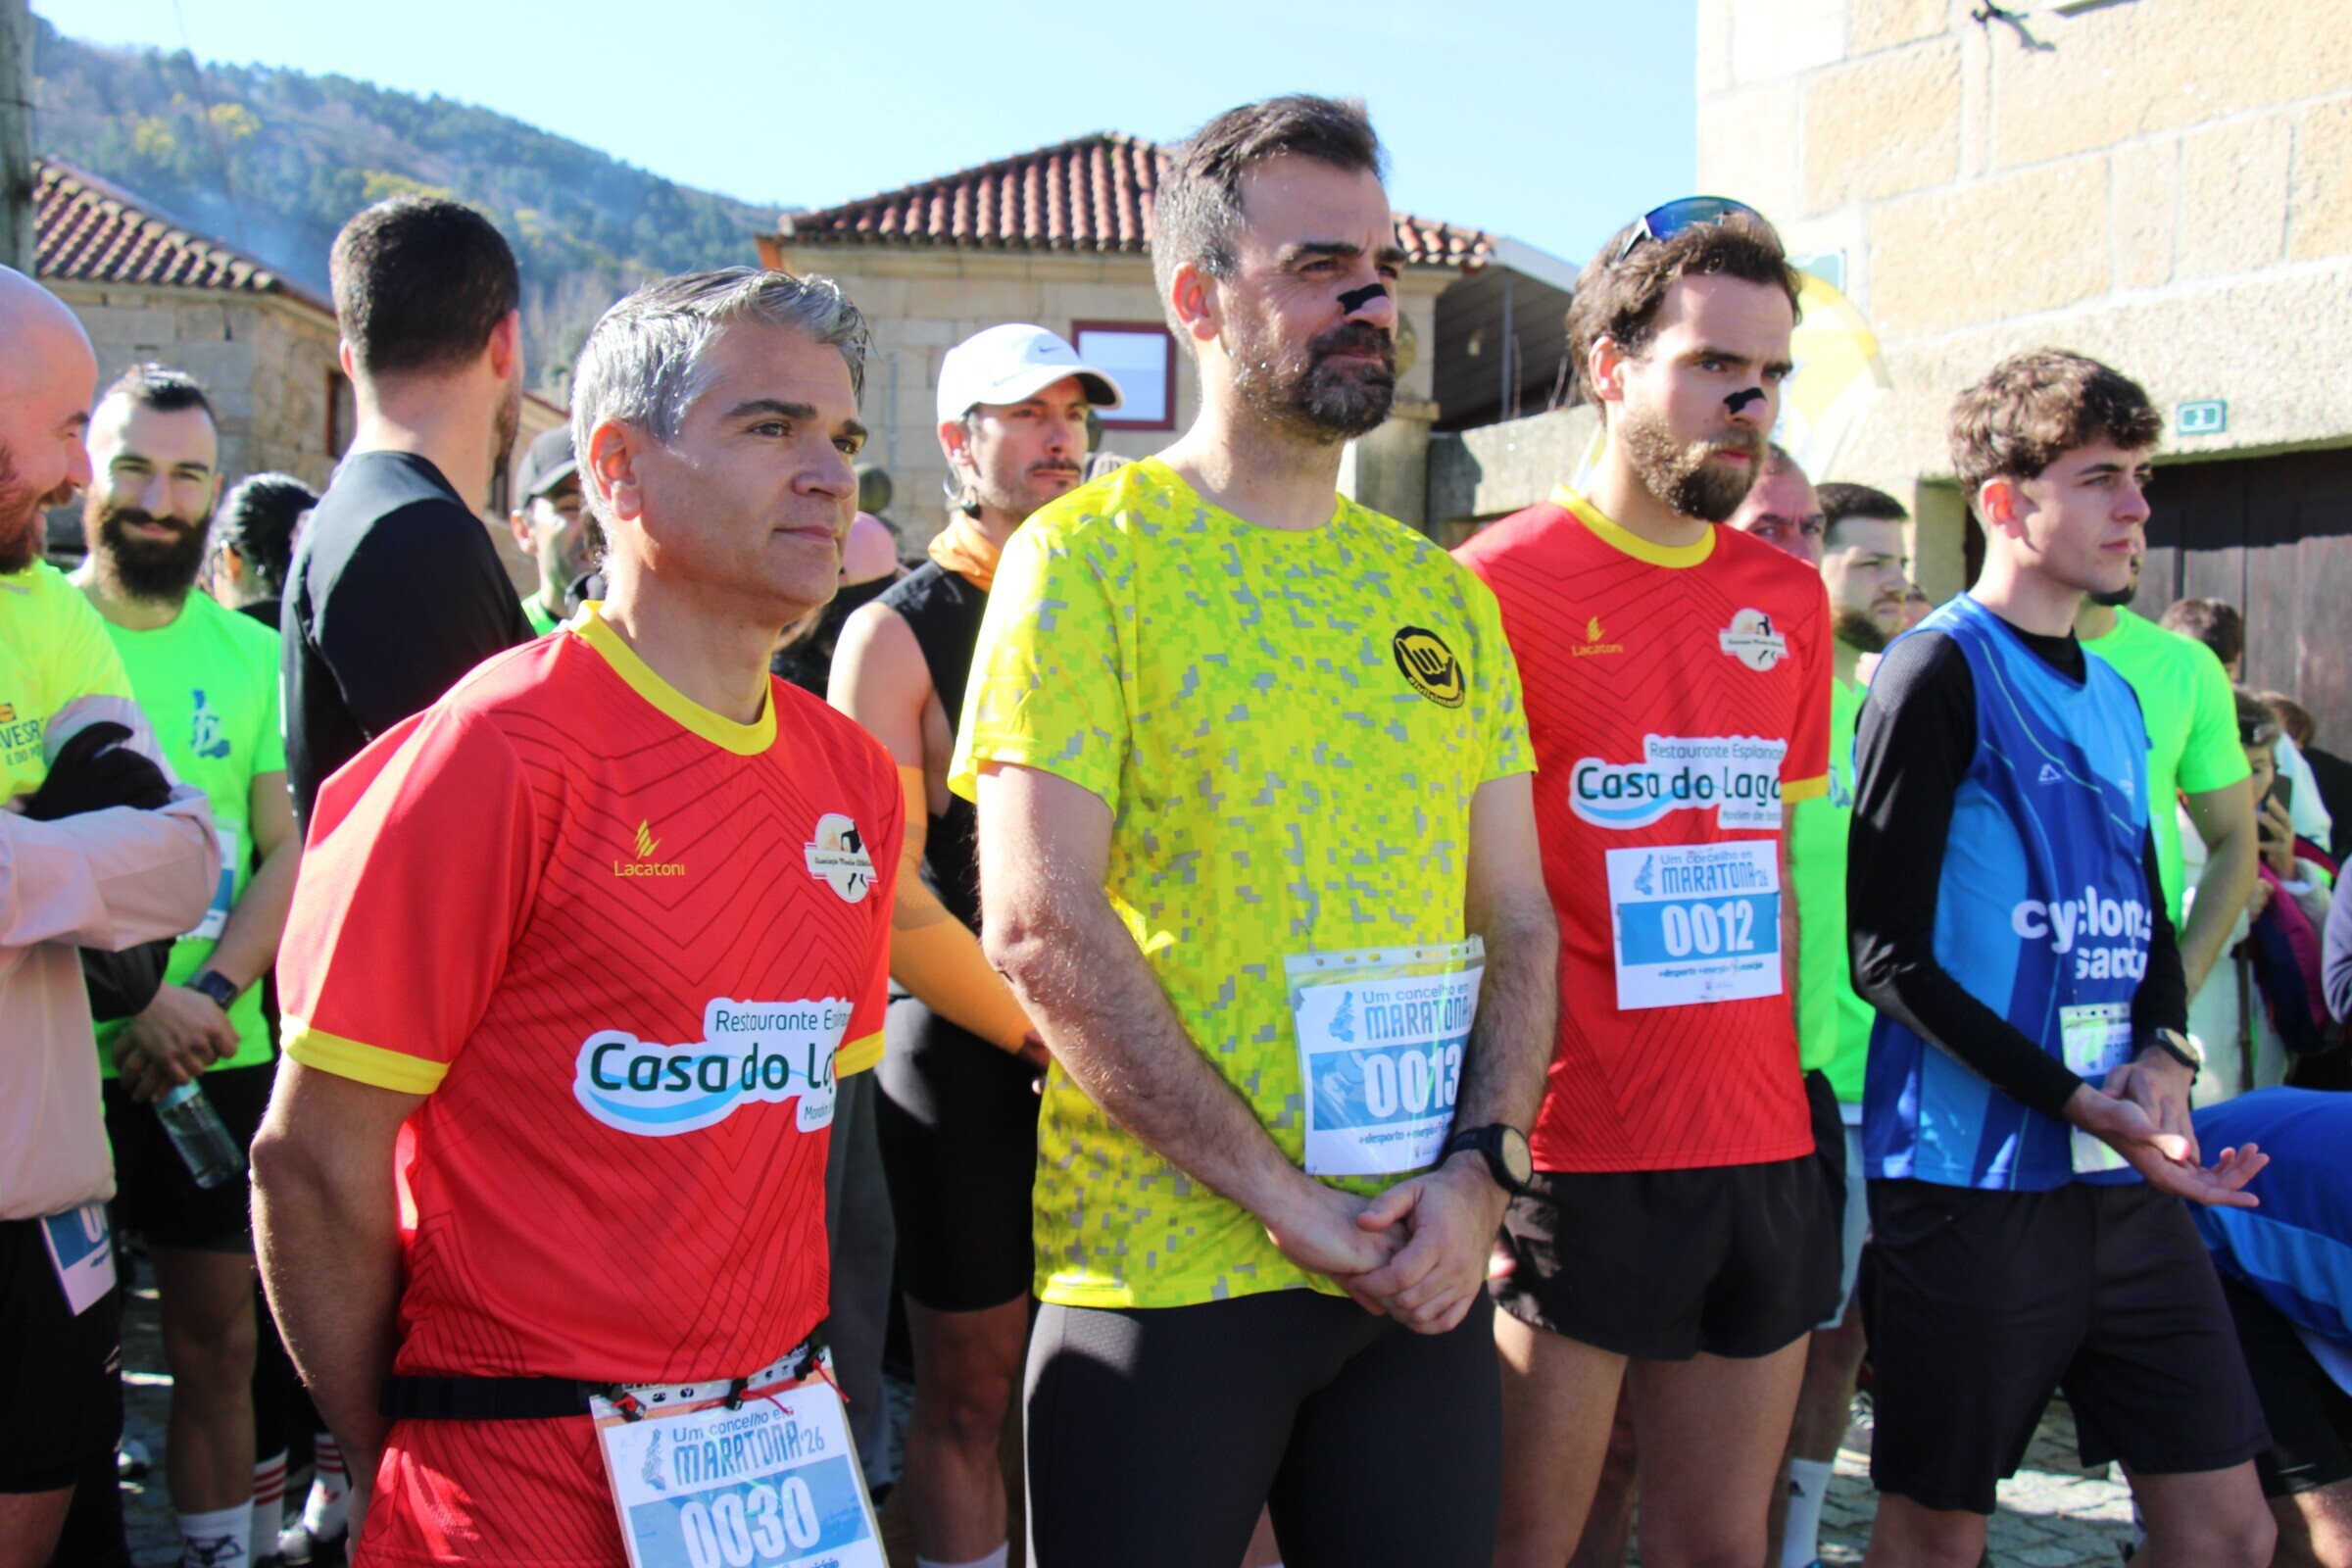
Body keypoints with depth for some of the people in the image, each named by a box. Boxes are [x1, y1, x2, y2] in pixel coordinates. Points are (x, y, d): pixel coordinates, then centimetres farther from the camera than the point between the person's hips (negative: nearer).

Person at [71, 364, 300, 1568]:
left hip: (219, 1059, 3)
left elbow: (291, 852, 4)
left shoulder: (250, 652, 7)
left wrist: (207, 995, -12)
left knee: (217, 1336, 10)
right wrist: (133, 997, -18)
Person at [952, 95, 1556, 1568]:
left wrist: (1478, 1168, -6)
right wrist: (1277, 1196, -15)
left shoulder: (1443, 592, 11)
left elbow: (1517, 920, 10)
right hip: (1166, 1270, -4)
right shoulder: (1087, 556, -5)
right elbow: (1041, 926, -14)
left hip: (1425, 1267, 5)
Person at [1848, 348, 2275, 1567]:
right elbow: (1889, 952, -13)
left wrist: (2164, 1057, -3)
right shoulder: (1941, 671, -8)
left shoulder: (2114, 695, 16)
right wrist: (2074, 1103, -19)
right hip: (1973, 1180, -7)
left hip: (2125, 1186, 7)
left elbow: (2148, 924, 19)